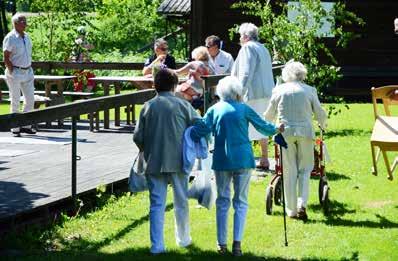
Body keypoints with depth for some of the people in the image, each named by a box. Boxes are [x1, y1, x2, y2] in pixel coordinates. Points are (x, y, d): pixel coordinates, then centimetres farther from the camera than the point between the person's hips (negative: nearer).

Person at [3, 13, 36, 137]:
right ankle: (15, 128, 7)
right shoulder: (10, 38, -11)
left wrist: (29, 69, 9)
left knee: (30, 99, 8)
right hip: (15, 73, -7)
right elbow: (6, 58, -11)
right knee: (15, 101, 0)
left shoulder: (26, 36, 10)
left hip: (27, 72, 7)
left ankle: (25, 125, 20)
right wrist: (13, 72, -14)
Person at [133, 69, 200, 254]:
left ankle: (157, 245, -3)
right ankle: (183, 239, 28)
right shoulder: (182, 105, -4)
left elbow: (138, 136, 0)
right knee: (181, 201, 15)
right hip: (178, 161, -1)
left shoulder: (148, 106, 1)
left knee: (157, 204, 3)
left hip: (154, 162, 1)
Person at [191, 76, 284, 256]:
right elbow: (263, 126, 10)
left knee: (222, 202, 11)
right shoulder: (244, 109, 0)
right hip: (242, 160, -1)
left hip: (221, 160, 1)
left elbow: (200, 130, -5)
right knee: (241, 202, 5)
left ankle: (222, 244, 12)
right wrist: (276, 129, 29)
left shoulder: (214, 110, 2)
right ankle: (237, 244, -5)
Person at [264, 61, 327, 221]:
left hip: (285, 132, 1)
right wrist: (323, 125, 30)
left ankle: (292, 210, 10)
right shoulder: (309, 90, 4)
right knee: (305, 169, 10)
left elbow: (269, 115, 13)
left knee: (289, 171, 8)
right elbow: (320, 113, 8)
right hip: (305, 132, -1)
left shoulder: (279, 90, 6)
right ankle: (302, 204, -6)